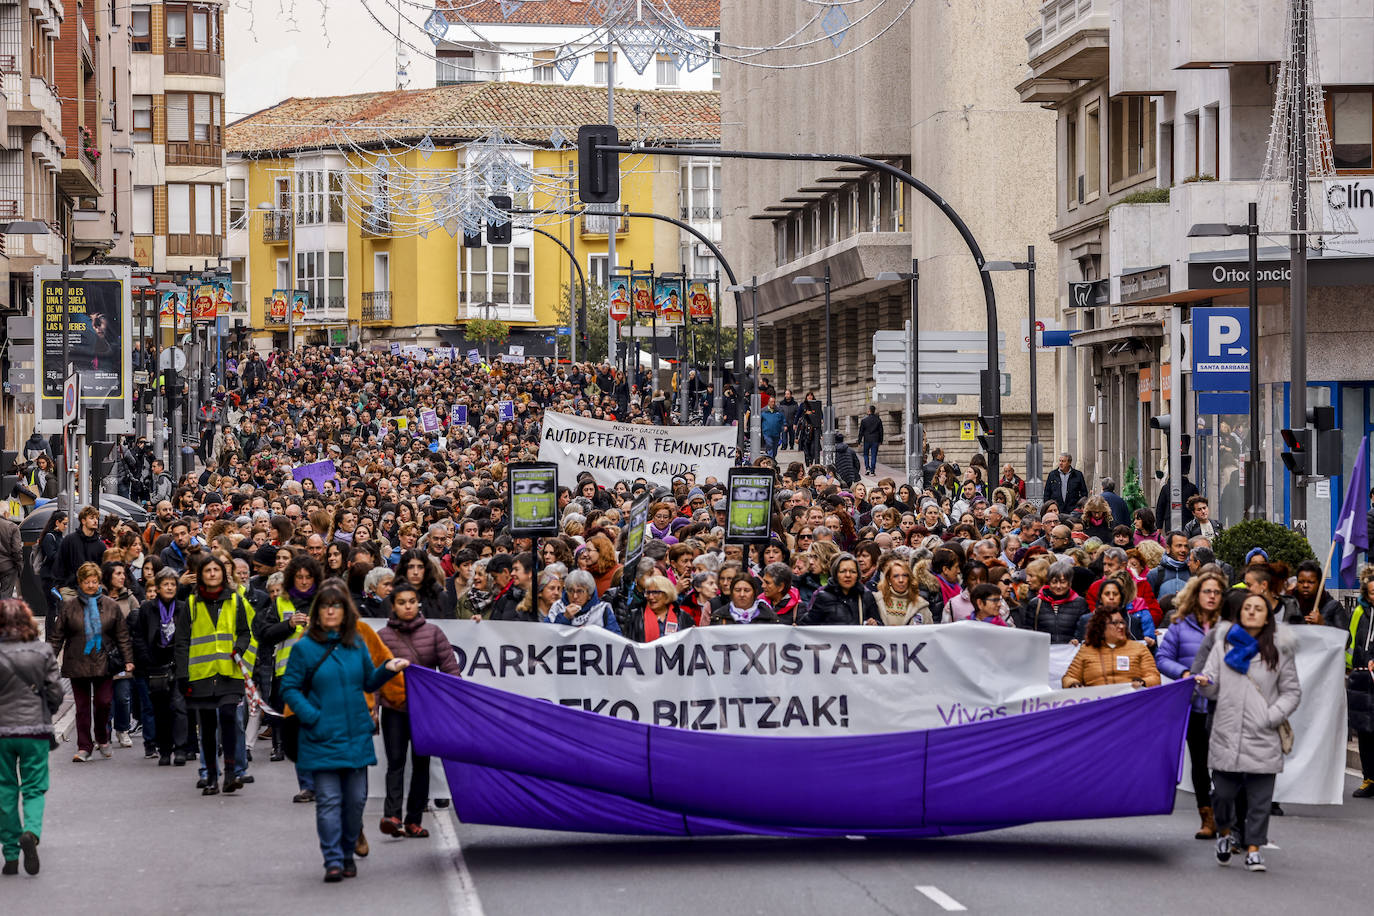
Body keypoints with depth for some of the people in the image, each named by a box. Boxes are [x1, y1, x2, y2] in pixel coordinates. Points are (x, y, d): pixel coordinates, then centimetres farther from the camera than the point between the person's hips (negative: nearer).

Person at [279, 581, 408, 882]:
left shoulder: (357, 645, 7)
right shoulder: (305, 648, -4)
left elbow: (369, 683, 17)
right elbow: (289, 689, -2)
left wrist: (388, 669, -2)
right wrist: (312, 717, -13)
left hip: (357, 737, 4)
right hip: (323, 738, -4)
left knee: (355, 799, 8)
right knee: (329, 800, -5)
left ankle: (347, 853, 23)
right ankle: (333, 861, -3)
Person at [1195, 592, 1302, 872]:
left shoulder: (1279, 650, 8)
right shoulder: (1224, 644, 12)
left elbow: (1292, 691, 10)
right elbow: (1213, 688, 9)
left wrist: (1273, 717, -5)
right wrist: (1205, 684, -15)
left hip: (1263, 738, -1)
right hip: (1226, 733, 1)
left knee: (1259, 797, -2)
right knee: (1222, 793, 0)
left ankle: (1253, 848, 8)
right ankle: (1224, 832, 28)